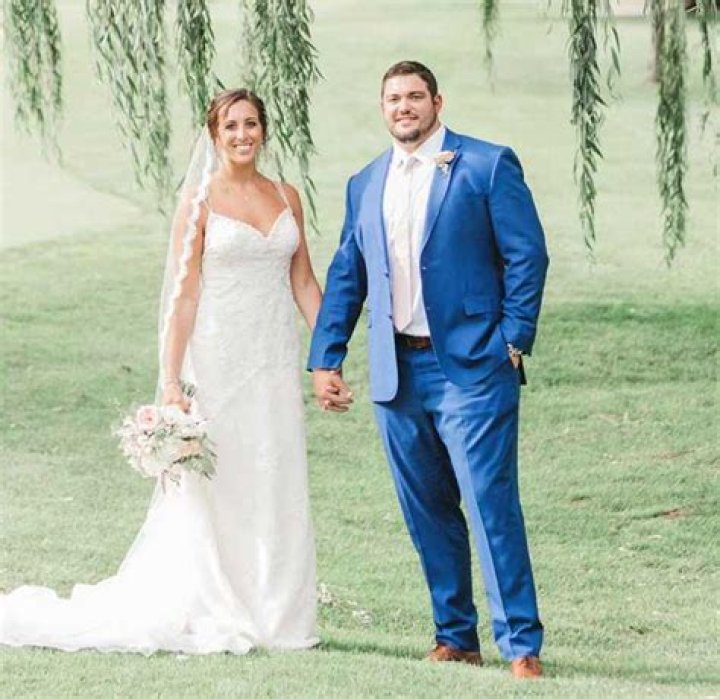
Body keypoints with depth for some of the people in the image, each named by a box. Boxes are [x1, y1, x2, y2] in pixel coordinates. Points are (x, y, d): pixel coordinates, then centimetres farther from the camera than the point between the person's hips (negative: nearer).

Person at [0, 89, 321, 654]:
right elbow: (183, 294, -7)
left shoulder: (287, 198, 9)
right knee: (213, 489, -1)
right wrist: (171, 380, -13)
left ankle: (274, 614, 14)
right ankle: (213, 618, 6)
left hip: (275, 365, 5)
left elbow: (303, 282, 13)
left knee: (278, 491, 6)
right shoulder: (200, 200, -4)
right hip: (219, 359, -5)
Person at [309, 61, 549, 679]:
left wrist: (513, 342, -9)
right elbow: (346, 277, 18)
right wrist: (326, 358, 10)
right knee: (428, 513, 9)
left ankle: (521, 644, -7)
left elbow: (527, 255, -3)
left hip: (470, 368, -5)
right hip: (397, 373, 5)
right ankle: (455, 636, 17)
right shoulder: (366, 185, 15)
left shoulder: (488, 165, -1)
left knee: (492, 506, -10)